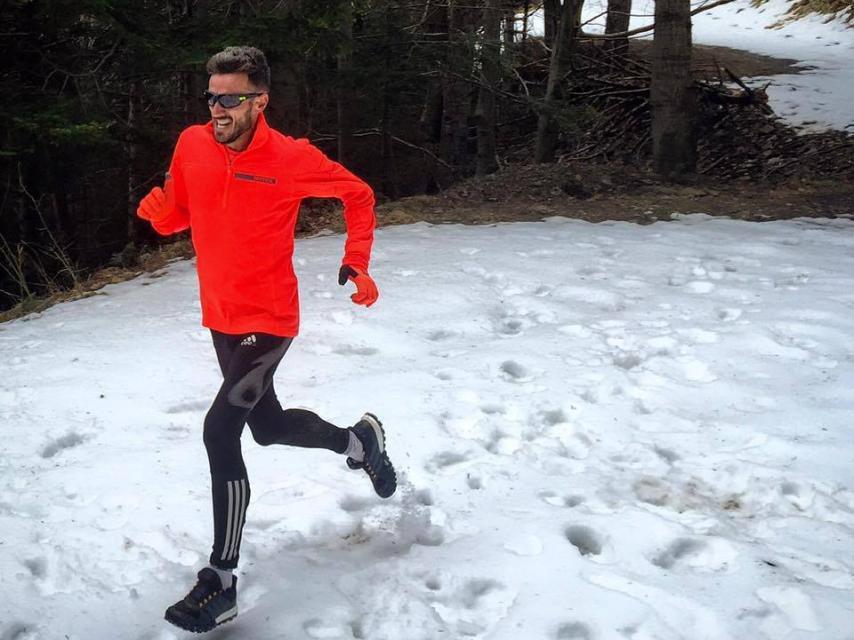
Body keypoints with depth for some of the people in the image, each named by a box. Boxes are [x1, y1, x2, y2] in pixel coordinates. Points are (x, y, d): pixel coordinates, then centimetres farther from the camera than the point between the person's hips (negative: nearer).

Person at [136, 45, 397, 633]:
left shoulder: (292, 158, -16)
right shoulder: (192, 145, -3)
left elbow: (358, 195, -1)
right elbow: (177, 216, 10)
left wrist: (357, 265, -10)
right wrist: (157, 208, -13)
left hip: (269, 321, -7)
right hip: (221, 319, 7)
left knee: (220, 431, -18)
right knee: (269, 427, 20)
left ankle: (221, 583, -6)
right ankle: (360, 440, 49)